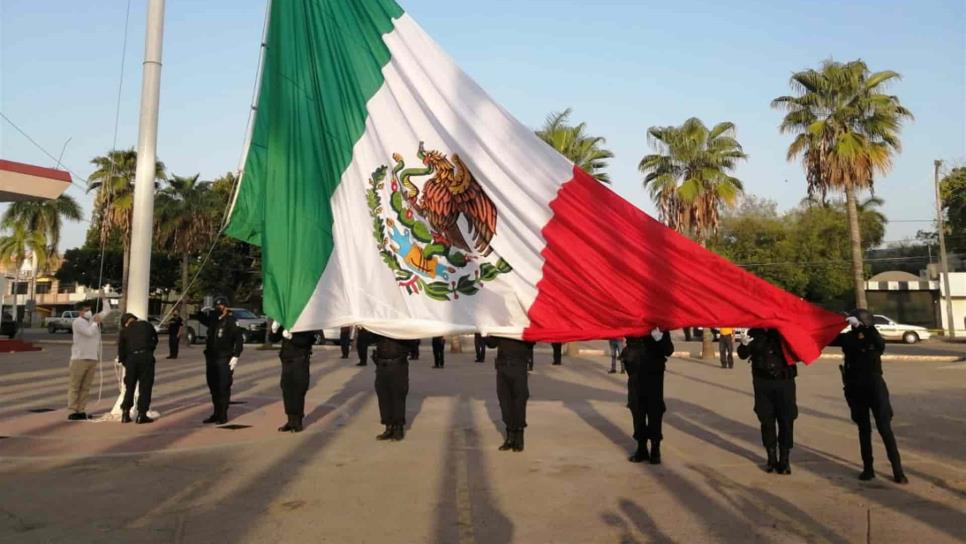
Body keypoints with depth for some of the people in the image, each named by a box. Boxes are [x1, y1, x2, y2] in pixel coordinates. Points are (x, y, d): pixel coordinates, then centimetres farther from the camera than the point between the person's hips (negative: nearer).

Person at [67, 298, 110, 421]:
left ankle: (81, 411, 8)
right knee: (75, 386, -2)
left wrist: (103, 299, 16)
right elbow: (89, 332, -19)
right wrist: (96, 322, -5)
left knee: (86, 387, 6)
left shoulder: (93, 319, 14)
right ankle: (72, 412, -2)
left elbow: (107, 311, 24)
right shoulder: (77, 322, -6)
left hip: (92, 358, 6)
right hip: (80, 358, -6)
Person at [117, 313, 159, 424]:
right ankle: (141, 415, 0)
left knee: (129, 387, 14)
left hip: (131, 359, 1)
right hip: (146, 357, -1)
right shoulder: (147, 325, 13)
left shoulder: (124, 330, 12)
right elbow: (155, 340, 19)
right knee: (145, 387, 3)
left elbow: (121, 349, 9)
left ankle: (125, 414, 14)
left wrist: (122, 360, 23)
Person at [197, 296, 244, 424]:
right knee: (213, 388, 14)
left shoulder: (231, 321, -8)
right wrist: (203, 312, 9)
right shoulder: (212, 319, 12)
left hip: (224, 360, -7)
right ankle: (216, 413, 26)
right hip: (211, 359, 7)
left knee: (223, 388, -4)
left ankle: (223, 415, 4)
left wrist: (235, 356, -17)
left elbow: (239, 339, -12)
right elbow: (201, 318, 31)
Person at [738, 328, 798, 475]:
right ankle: (771, 458, 19)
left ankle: (784, 459, 12)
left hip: (785, 381, -1)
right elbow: (743, 355, 0)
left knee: (786, 421, 0)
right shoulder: (755, 333, 3)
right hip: (762, 383, 1)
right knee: (767, 421, 7)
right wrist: (744, 345, -20)